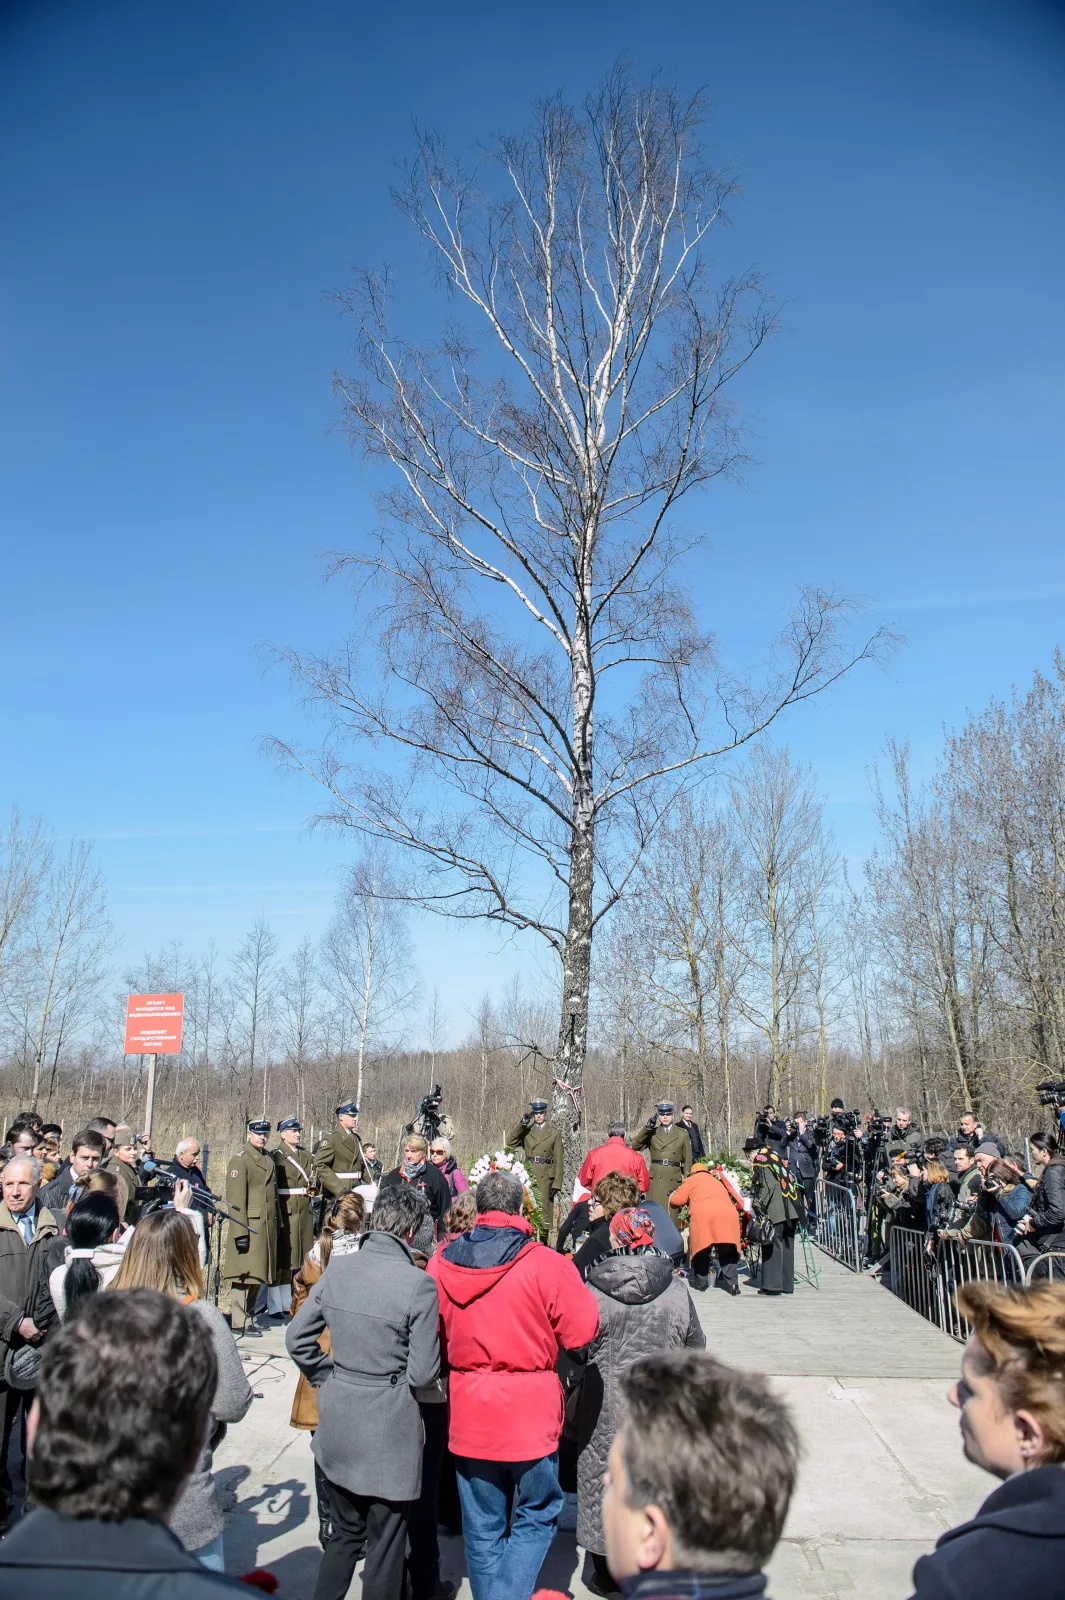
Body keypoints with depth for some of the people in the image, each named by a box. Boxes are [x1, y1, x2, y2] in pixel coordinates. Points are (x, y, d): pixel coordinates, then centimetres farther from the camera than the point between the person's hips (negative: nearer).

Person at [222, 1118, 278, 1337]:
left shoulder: (268, 1159, 16)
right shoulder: (240, 1160, -9)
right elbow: (236, 1199, -15)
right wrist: (241, 1232, -20)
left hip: (267, 1226, 8)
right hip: (249, 1225, -8)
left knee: (258, 1274, 13)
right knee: (245, 1274, -5)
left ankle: (248, 1315, 23)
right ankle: (240, 1323, 1)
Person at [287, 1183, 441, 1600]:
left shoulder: (335, 1271, -4)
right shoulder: (418, 1284, -20)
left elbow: (297, 1337, 3)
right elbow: (422, 1373, -16)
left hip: (337, 1425, 5)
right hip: (389, 1428, -5)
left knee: (344, 1534, 24)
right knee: (385, 1546, 12)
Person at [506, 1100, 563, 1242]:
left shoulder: (554, 1133, 5)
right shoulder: (526, 1129, 10)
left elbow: (558, 1160, 2)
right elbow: (510, 1141, -7)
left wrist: (557, 1184, -5)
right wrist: (523, 1122, -14)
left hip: (545, 1177, -1)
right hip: (527, 1175, 1)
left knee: (544, 1209, 0)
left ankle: (542, 1243, 6)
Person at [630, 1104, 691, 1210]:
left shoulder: (682, 1134, 9)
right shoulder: (652, 1133, 10)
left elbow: (687, 1160, 10)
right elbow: (635, 1145, -5)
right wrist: (647, 1127, -12)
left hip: (673, 1180, 0)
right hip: (656, 1180, 0)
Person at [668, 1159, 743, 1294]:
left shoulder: (691, 1180, 24)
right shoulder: (718, 1182, 38)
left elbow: (675, 1200, 14)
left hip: (701, 1216, -3)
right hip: (728, 1215, 3)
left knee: (701, 1248, 12)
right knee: (727, 1251, 7)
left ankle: (700, 1282, 17)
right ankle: (732, 1284, -2)